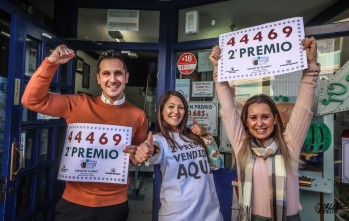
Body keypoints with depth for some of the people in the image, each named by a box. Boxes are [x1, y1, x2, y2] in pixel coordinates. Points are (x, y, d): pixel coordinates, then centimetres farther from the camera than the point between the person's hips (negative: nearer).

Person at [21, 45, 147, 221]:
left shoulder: (138, 116, -4)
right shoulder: (78, 105, -6)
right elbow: (32, 100, -9)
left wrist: (138, 156, -14)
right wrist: (51, 63, -19)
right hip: (74, 201, 0)